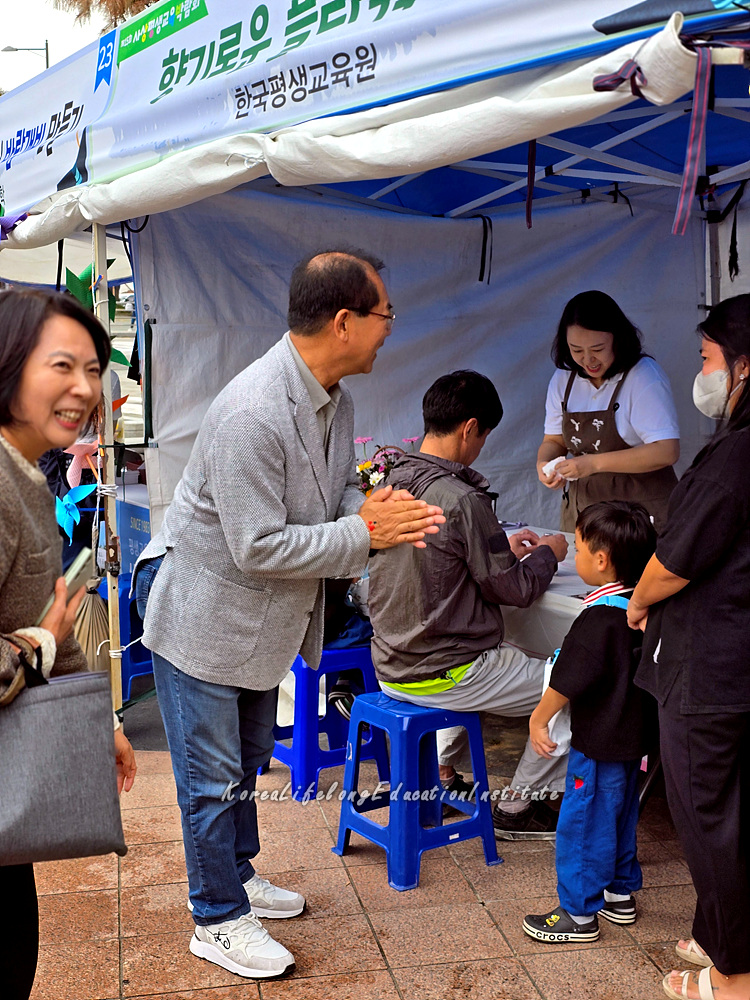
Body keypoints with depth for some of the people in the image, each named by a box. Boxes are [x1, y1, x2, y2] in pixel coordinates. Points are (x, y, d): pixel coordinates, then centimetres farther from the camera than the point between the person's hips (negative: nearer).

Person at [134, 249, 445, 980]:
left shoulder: (334, 399, -2)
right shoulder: (252, 414, -32)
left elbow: (337, 486, 10)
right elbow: (260, 547, -30)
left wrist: (368, 509, -13)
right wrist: (364, 535, -26)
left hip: (264, 616, 9)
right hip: (205, 615, -9)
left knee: (248, 761, 25)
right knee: (213, 776, 6)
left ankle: (236, 876, 45)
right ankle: (217, 921, 23)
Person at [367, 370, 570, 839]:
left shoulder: (392, 483, 1)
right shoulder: (462, 500, -24)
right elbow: (514, 589, -13)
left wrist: (502, 546, 17)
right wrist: (547, 553, 6)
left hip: (392, 667, 9)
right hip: (439, 674, -9)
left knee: (490, 658, 38)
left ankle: (441, 779, 35)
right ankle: (517, 808, 17)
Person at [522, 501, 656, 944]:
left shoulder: (600, 616, -25)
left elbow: (569, 679, -23)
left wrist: (539, 718, -12)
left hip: (600, 744, -9)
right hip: (634, 736, 9)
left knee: (583, 822, 3)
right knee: (621, 815, 22)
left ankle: (580, 914, 12)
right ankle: (621, 894, 36)